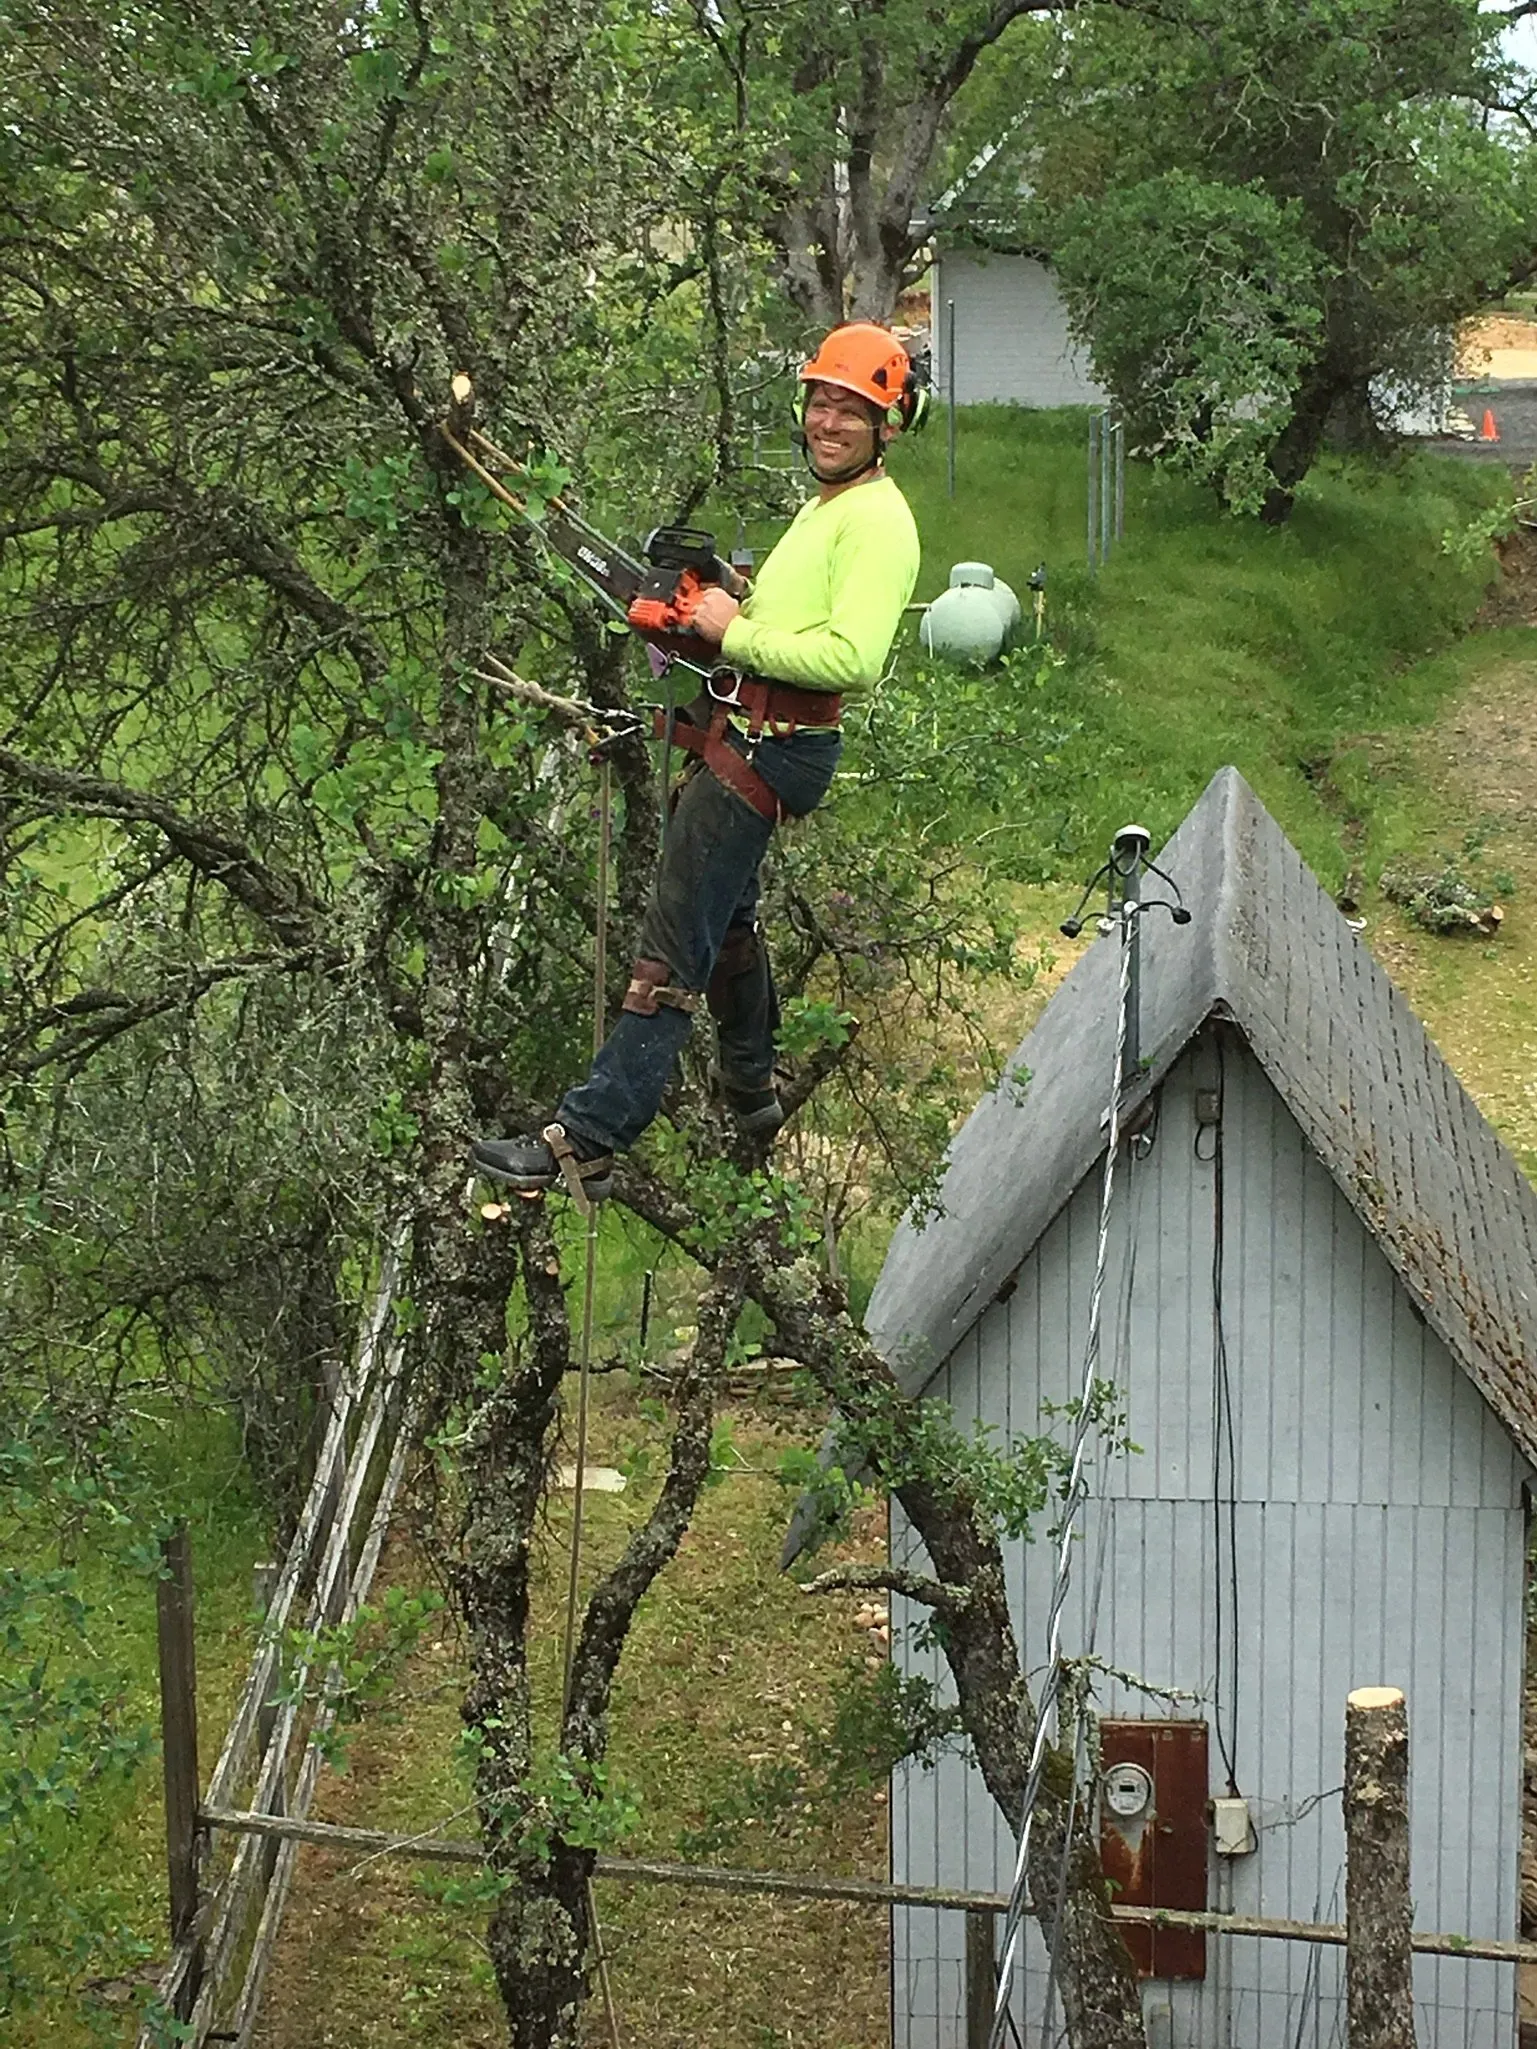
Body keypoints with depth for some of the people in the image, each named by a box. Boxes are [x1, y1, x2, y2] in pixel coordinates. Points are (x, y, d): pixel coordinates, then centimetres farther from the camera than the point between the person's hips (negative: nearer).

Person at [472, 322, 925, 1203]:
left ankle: (586, 1143, -11)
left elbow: (852, 659, -27)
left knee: (675, 952, -11)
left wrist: (734, 633, -18)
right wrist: (730, 618, 7)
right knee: (727, 917, 27)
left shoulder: (877, 519, -14)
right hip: (741, 741, 11)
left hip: (768, 752, -11)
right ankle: (753, 1091, 46)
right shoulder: (826, 507, 19)